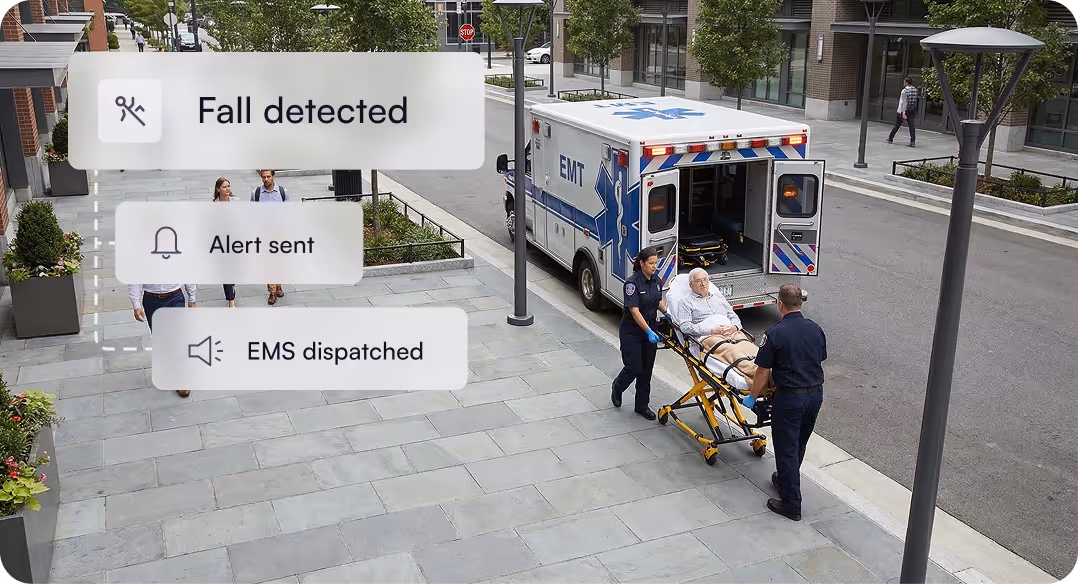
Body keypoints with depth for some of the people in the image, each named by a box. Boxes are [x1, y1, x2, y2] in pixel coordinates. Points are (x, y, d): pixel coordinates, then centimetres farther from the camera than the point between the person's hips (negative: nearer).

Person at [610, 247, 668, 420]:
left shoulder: (657, 281, 1)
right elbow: (634, 310, -24)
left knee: (647, 369, 8)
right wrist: (648, 331, -29)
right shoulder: (632, 282, -20)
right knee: (633, 368, -4)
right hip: (632, 331, -6)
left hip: (650, 329, 6)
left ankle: (642, 405, 19)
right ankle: (617, 387, 28)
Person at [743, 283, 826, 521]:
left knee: (786, 448, 4)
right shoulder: (816, 330, 1)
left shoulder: (775, 333, -16)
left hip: (790, 397, -6)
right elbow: (820, 361, 14)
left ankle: (791, 504, 9)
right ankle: (785, 480, 43)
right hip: (816, 394, 6)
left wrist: (752, 397, 4)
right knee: (799, 444, 23)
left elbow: (763, 372, -11)